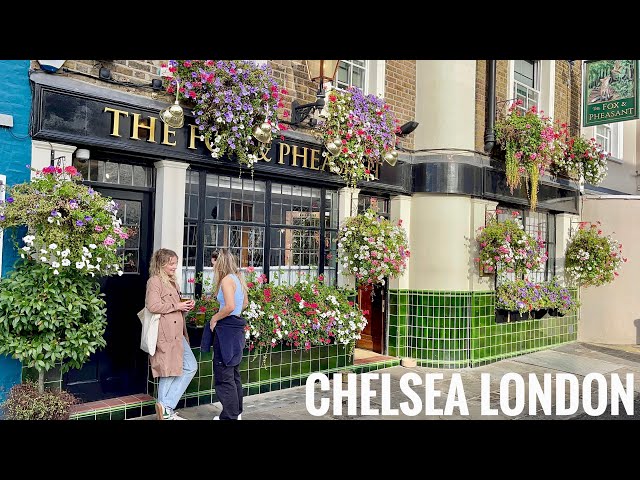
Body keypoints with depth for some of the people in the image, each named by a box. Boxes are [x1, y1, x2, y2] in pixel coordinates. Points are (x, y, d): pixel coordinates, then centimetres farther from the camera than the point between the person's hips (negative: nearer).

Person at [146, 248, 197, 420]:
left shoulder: (172, 281, 20)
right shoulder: (154, 281, -9)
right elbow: (153, 306, -22)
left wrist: (186, 306, 11)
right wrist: (177, 306, -15)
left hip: (177, 333, 10)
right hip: (165, 334, -10)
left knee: (191, 367, 7)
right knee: (168, 372, -2)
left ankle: (167, 407, 11)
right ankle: (165, 412, 11)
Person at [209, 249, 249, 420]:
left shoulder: (227, 279, -14)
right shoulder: (238, 278, 13)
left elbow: (230, 306, -25)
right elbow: (245, 303, 21)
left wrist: (215, 318, -12)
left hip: (227, 328, -9)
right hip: (237, 326, 10)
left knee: (224, 375, -1)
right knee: (233, 373, 18)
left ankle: (229, 415, 6)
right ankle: (236, 412, 27)